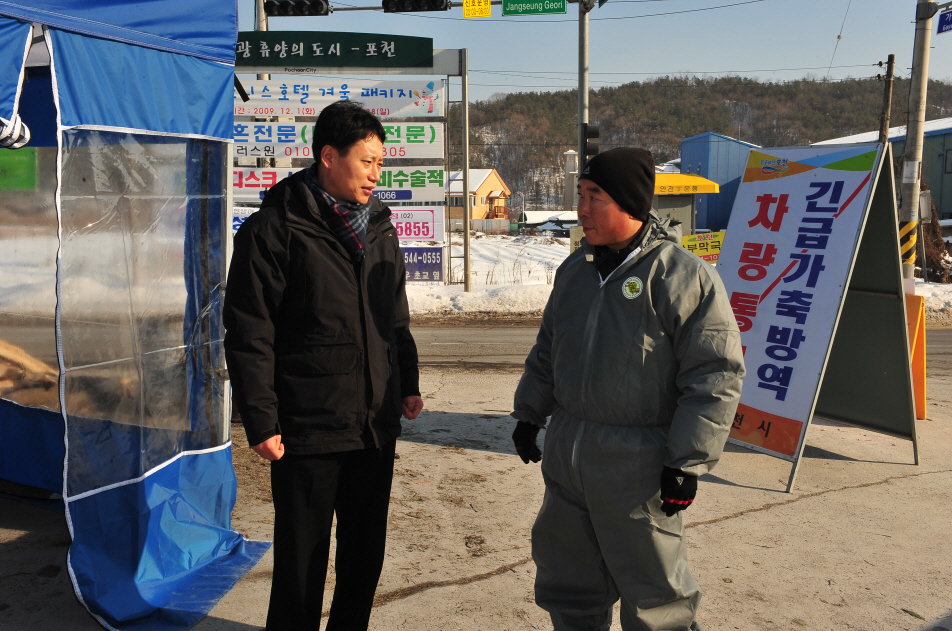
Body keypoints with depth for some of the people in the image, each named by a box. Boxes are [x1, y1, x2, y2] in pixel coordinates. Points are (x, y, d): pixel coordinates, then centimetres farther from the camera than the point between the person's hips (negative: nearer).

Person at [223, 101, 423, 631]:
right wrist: (261, 422, -13)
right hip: (308, 429, -6)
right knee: (302, 555, 8)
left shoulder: (379, 226, 9)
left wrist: (408, 382, 16)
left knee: (367, 548, 18)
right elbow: (249, 335, -11)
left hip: (377, 423, 6)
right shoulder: (273, 229, -10)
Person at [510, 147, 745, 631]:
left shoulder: (684, 276, -15)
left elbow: (715, 377, -15)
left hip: (638, 468, -6)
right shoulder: (576, 269, 7)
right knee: (567, 578, 20)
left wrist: (687, 463, -15)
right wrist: (529, 414, 18)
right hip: (567, 458, 7)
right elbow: (547, 350, 19)